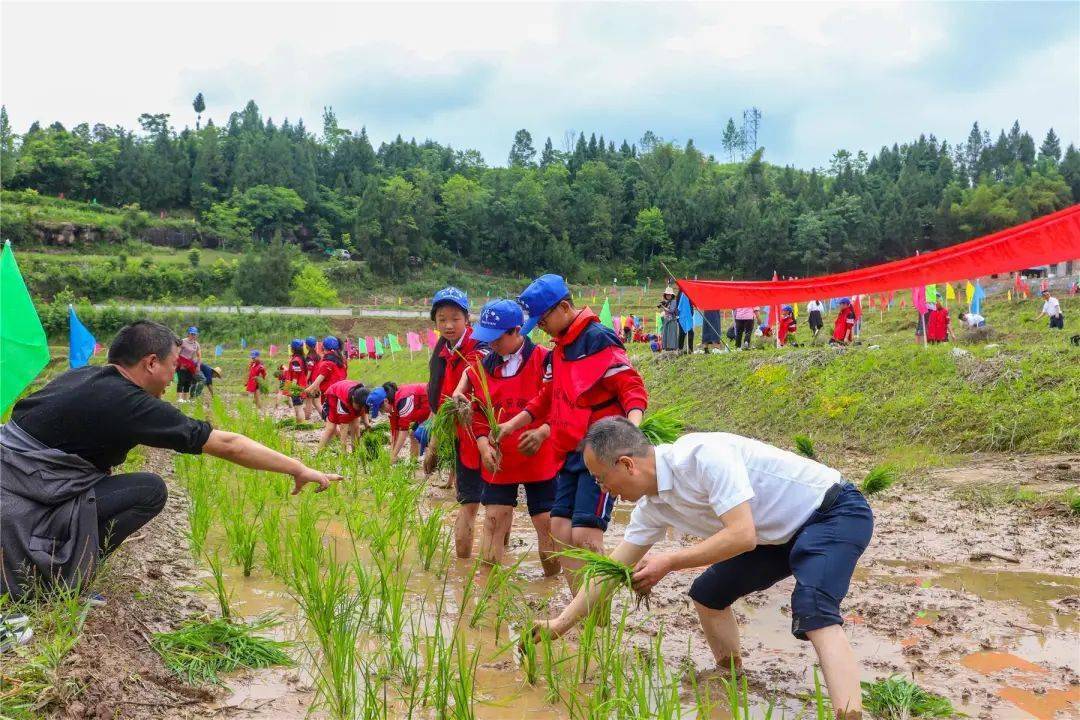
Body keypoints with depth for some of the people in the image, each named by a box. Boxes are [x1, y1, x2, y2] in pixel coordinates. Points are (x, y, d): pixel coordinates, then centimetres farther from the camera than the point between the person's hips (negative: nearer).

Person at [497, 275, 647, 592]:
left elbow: (631, 387, -16)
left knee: (585, 536, -15)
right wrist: (513, 424, 24)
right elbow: (549, 398, 27)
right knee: (561, 531, 6)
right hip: (570, 453, 9)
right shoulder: (560, 348, 16)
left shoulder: (598, 339, -11)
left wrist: (632, 425, -33)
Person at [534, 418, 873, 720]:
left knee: (813, 611, -31)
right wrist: (559, 625, 6)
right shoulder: (652, 506, -3)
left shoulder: (702, 454, -30)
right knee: (706, 594, 12)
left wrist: (669, 563, -25)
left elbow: (742, 536, -34)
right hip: (784, 532, 9)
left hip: (834, 510, -9)